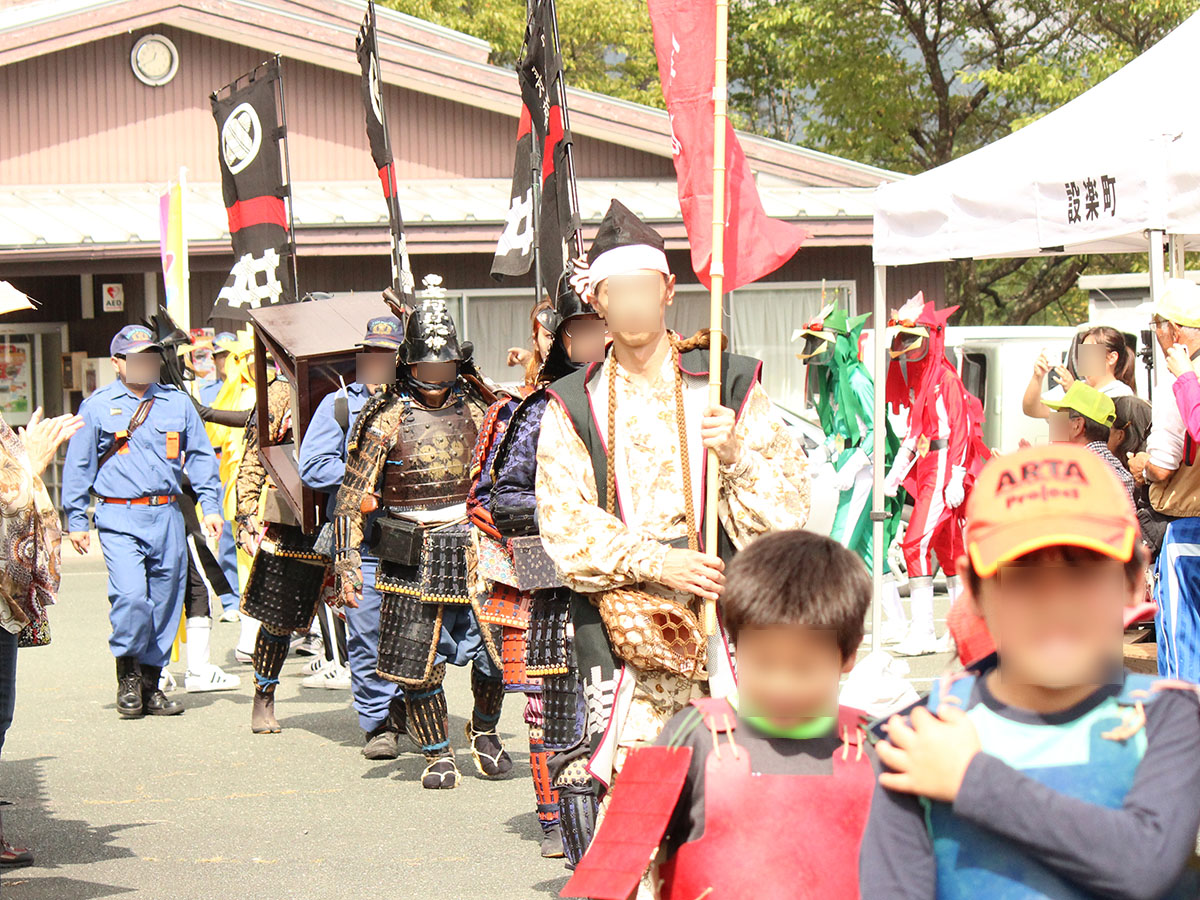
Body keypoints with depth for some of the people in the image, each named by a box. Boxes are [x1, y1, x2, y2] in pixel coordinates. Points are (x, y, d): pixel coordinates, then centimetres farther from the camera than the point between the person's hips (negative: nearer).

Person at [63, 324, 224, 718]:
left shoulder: (178, 403, 12)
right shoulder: (98, 406, 5)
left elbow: (200, 456, 16)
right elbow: (78, 465, 8)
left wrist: (211, 506, 7)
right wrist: (75, 520, 6)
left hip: (167, 516, 3)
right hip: (119, 518, -3)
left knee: (165, 601, 5)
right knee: (131, 594, -18)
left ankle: (150, 682, 17)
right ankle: (127, 675, 1)